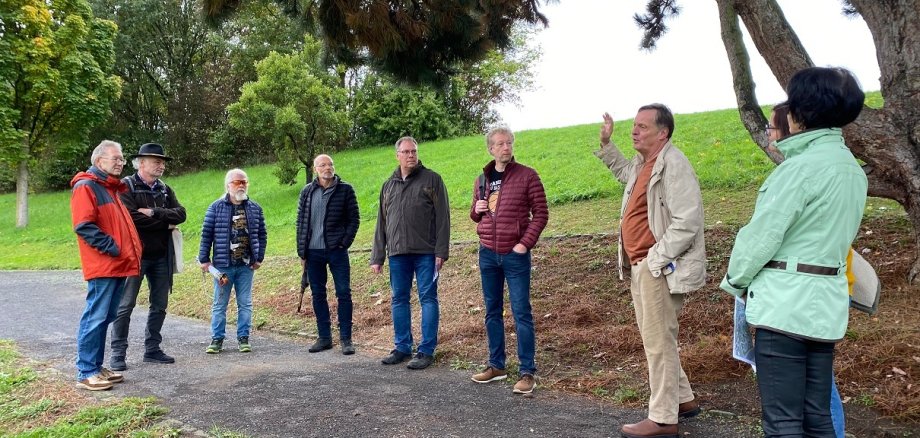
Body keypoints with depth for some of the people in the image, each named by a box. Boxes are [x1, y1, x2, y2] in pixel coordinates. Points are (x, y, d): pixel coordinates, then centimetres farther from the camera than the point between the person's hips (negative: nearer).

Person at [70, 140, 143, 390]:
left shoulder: (114, 188, 21)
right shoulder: (86, 186, -7)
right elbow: (83, 226, -17)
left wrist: (131, 251, 17)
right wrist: (109, 246, -17)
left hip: (119, 265, 9)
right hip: (102, 266, -9)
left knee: (105, 318, 13)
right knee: (95, 317, -6)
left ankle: (97, 367, 21)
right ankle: (86, 373, 0)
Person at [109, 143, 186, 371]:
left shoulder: (165, 189, 11)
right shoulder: (126, 186, -7)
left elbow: (180, 214, -2)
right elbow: (132, 218, -21)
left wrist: (154, 213, -17)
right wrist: (165, 222, -11)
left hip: (161, 256, 6)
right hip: (135, 254, -6)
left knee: (159, 305, 10)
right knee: (125, 305, -1)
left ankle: (152, 349, 21)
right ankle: (118, 353, 8)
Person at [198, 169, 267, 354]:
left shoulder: (255, 208, 6)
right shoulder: (217, 207, -1)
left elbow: (262, 234, 11)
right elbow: (206, 234, -1)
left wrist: (259, 258, 5)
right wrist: (204, 259, -4)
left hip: (246, 266, 2)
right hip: (223, 265, -2)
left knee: (245, 304, 7)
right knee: (219, 304, 6)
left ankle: (243, 338, 17)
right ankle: (217, 339, 16)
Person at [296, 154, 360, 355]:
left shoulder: (345, 190, -1)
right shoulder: (307, 192, 7)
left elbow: (354, 218, 0)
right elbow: (301, 223, 9)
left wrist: (345, 242, -9)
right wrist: (302, 252, 5)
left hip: (337, 251, -3)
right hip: (313, 252, 3)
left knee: (344, 293, -1)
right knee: (318, 295, 9)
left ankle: (346, 338, 7)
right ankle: (324, 337, 19)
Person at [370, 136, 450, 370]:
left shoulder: (431, 179, 2)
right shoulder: (388, 185, 16)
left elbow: (442, 217, -4)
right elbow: (381, 224, 16)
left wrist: (441, 251, -12)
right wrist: (377, 257, 11)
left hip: (425, 252, -5)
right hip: (397, 253, 5)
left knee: (428, 298, 0)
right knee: (399, 300, 9)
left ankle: (426, 351, 6)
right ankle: (402, 347, 20)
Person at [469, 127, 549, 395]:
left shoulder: (527, 176, -4)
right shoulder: (482, 180, 11)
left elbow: (541, 213, -6)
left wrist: (526, 243, -15)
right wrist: (476, 210, -2)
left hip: (515, 254, -5)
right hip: (487, 254, 5)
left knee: (521, 312, -4)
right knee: (492, 312, 11)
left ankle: (527, 372, 2)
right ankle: (496, 366, 22)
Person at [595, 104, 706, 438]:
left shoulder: (673, 164, -17)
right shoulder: (641, 164, 12)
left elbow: (687, 222, -24)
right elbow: (624, 171, 39)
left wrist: (655, 259, -22)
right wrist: (606, 144, 28)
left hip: (658, 269, -10)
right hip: (640, 266, 10)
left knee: (658, 342, -4)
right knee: (655, 339, 18)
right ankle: (683, 399, 33)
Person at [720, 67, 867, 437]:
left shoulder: (802, 166, -15)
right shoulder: (853, 169, 13)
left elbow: (762, 234, -14)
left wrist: (735, 281, 3)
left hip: (785, 304, -8)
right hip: (827, 303, 9)